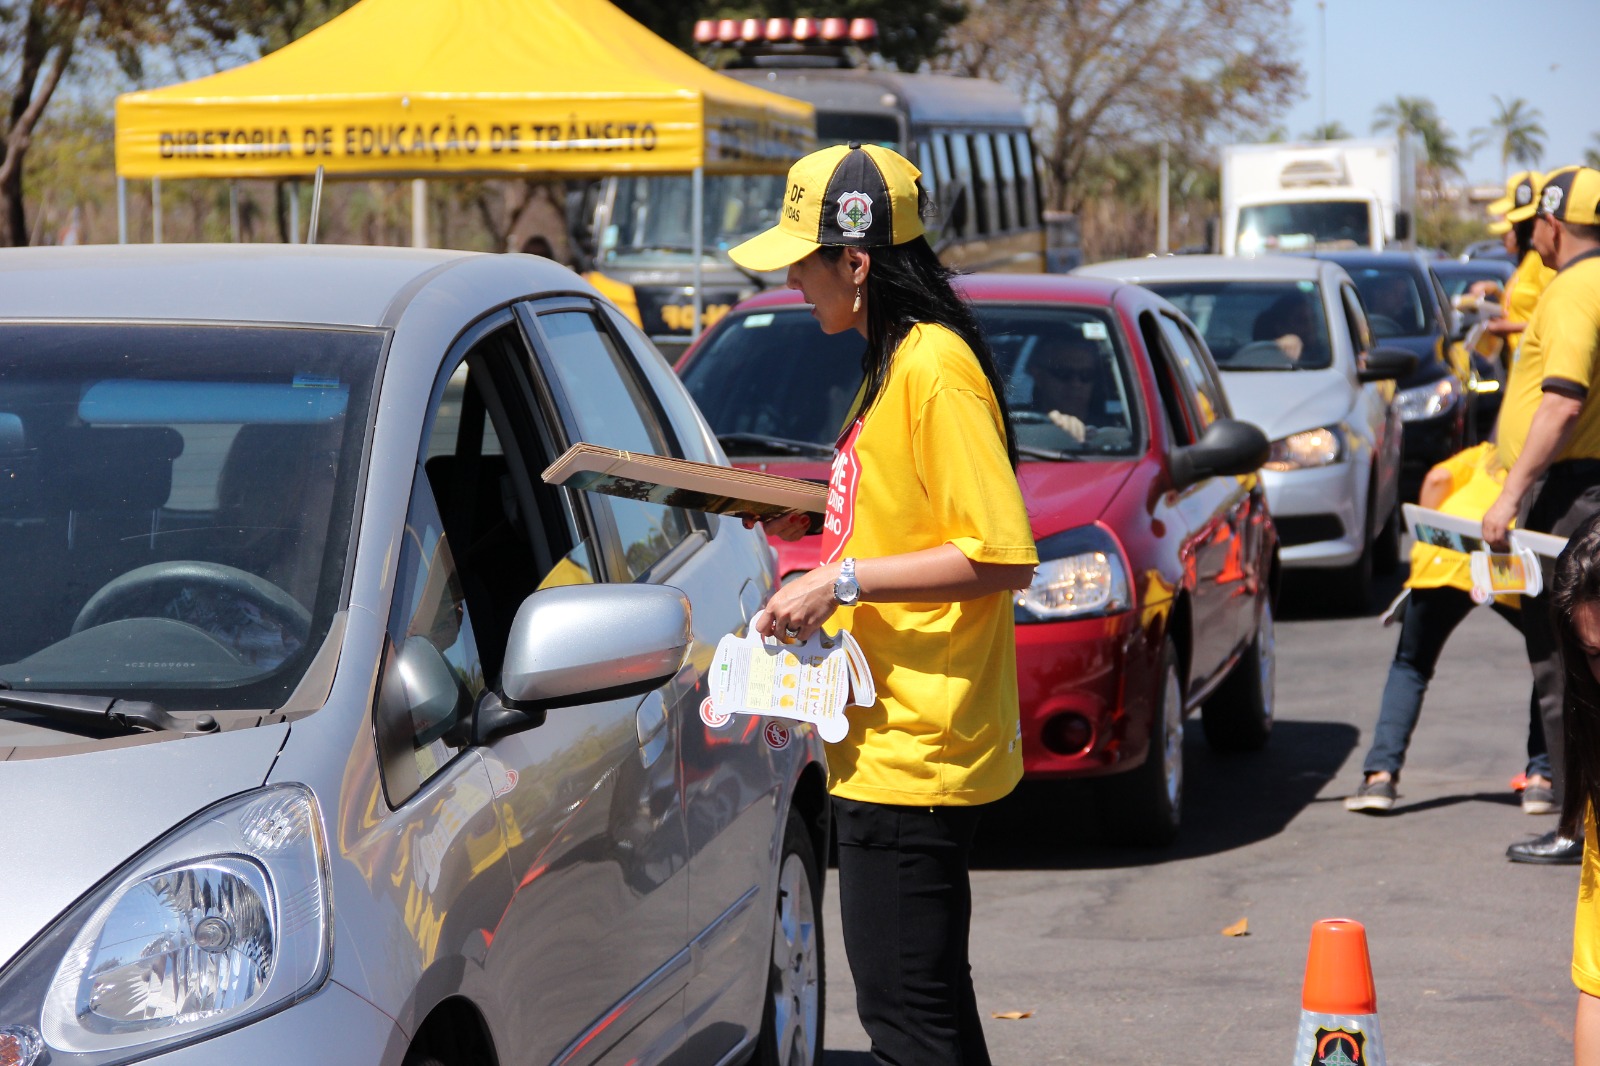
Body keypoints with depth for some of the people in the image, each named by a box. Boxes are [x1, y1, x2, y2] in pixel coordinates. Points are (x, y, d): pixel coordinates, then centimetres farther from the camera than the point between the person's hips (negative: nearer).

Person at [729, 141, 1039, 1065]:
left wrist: (842, 582, -20)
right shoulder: (892, 361, 15)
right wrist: (815, 514, 14)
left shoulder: (935, 367, -16)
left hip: (917, 744, -11)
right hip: (891, 738, 11)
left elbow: (1001, 558, -21)